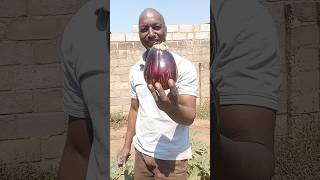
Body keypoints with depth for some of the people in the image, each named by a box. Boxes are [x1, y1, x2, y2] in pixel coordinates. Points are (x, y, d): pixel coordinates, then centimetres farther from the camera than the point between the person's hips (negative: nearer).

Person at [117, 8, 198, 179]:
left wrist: (172, 107, -41)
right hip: (141, 152, 5)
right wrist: (127, 145, 11)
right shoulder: (135, 70, 2)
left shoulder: (184, 67, -14)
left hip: (172, 157, -4)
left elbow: (189, 117, -20)